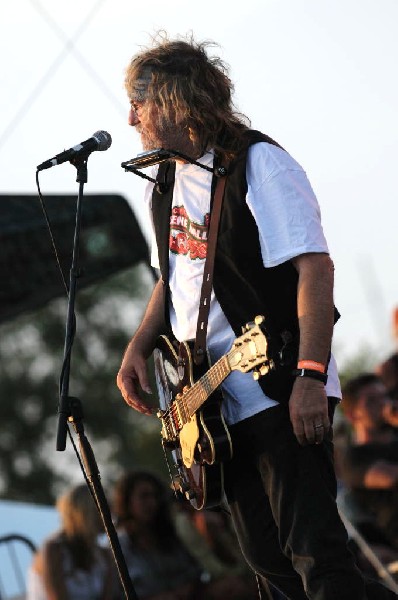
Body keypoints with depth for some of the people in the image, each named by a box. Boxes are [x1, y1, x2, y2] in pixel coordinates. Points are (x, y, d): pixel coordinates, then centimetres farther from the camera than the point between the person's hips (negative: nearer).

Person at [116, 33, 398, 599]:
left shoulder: (256, 163, -14)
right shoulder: (166, 180, 12)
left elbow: (315, 268, -19)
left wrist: (310, 378, -26)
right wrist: (138, 349, 7)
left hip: (280, 394, -8)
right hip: (215, 399, 8)